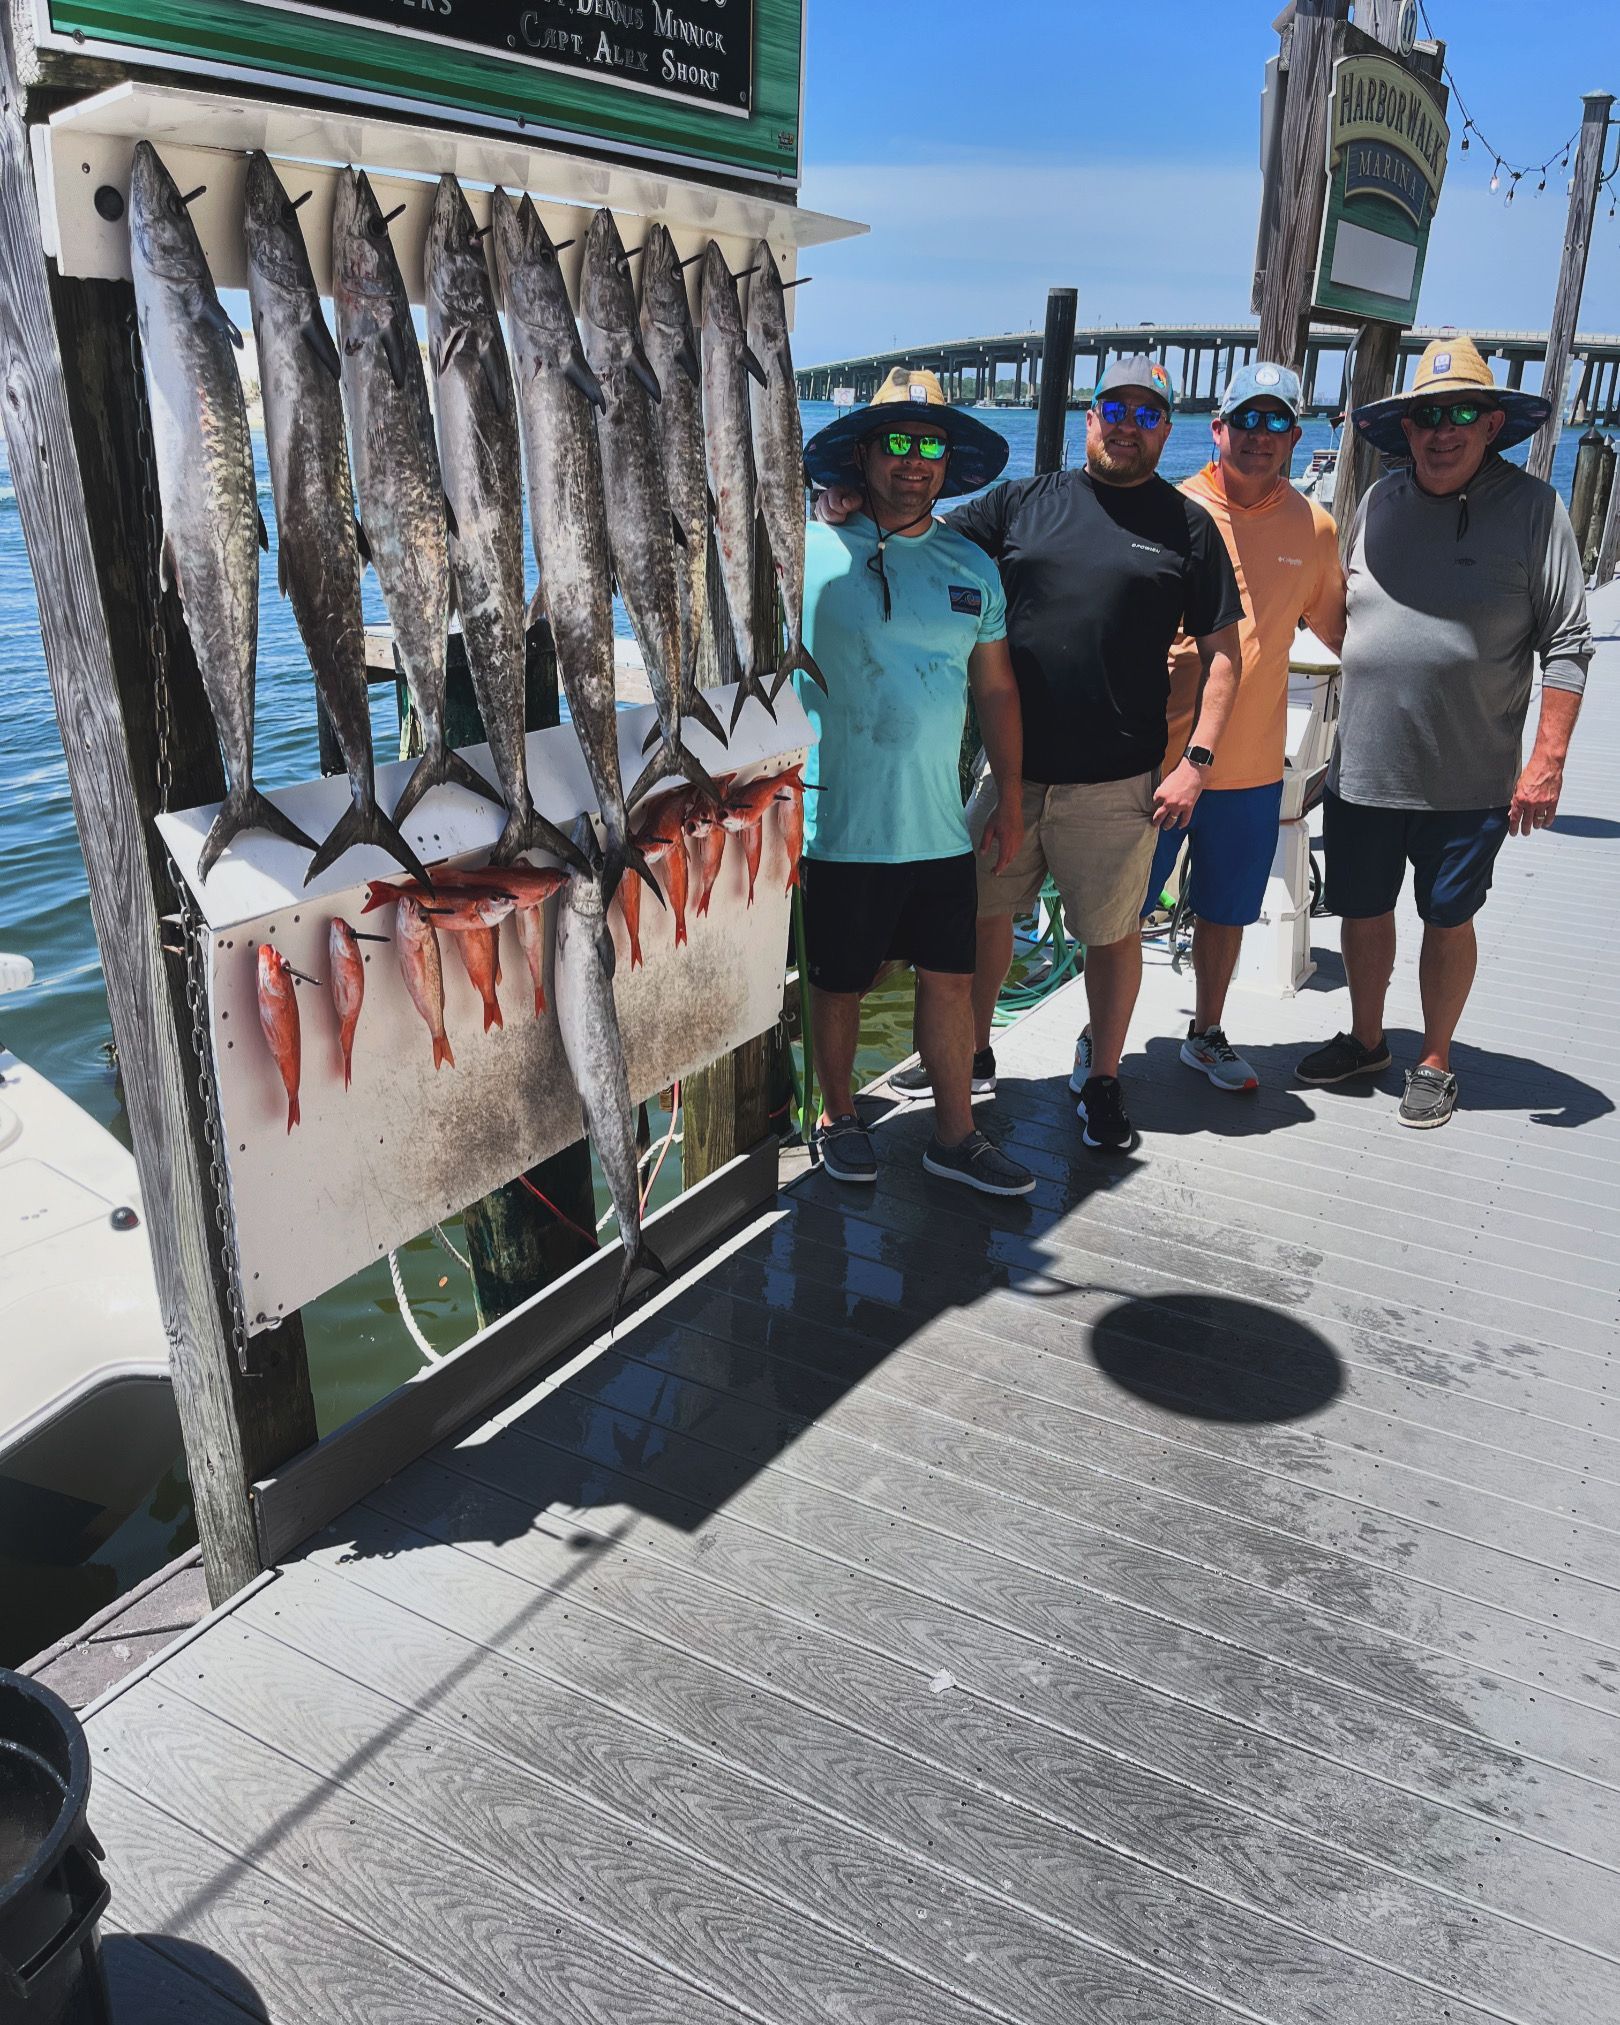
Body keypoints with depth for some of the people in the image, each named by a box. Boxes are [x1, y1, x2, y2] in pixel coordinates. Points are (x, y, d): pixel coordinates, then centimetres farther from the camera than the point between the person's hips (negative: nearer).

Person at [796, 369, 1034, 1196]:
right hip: (839, 825, -4)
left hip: (940, 825, 4)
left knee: (951, 976, 9)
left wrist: (1011, 802, 14)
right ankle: (837, 1118, 31)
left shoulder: (972, 567, 9)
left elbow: (995, 689, 15)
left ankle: (954, 1134, 23)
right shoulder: (812, 552, -5)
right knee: (839, 982, 9)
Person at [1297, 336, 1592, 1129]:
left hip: (1467, 781, -4)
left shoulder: (1532, 507, -6)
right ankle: (1366, 1040, 36)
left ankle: (1434, 1062, 27)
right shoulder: (1379, 502, 6)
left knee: (1448, 921, 9)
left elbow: (1567, 644, -7)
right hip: (1362, 768, 4)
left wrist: (1546, 762, -11)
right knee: (1362, 911, 14)